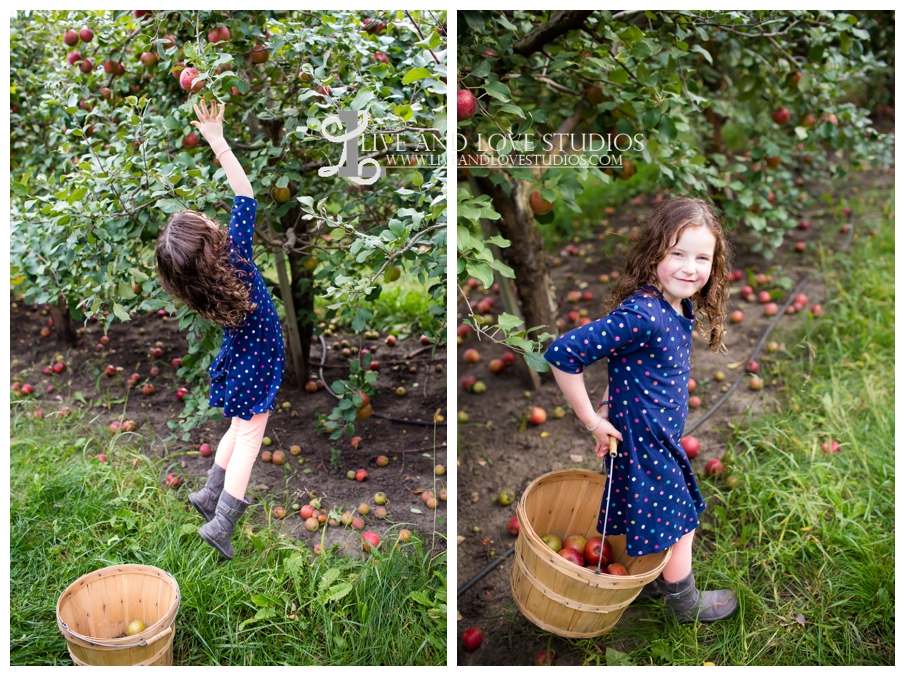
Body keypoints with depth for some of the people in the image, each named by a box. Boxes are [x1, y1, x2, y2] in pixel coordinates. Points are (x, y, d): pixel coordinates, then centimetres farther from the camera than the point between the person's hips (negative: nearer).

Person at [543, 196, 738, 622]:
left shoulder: (681, 308, -2)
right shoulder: (641, 315, -30)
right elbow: (562, 354, -33)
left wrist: (609, 403, -1)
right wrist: (591, 420, -23)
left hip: (662, 438, 8)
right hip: (646, 442, -8)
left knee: (651, 520, 25)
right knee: (678, 522, 12)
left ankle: (646, 582, 48)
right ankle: (685, 602, 37)